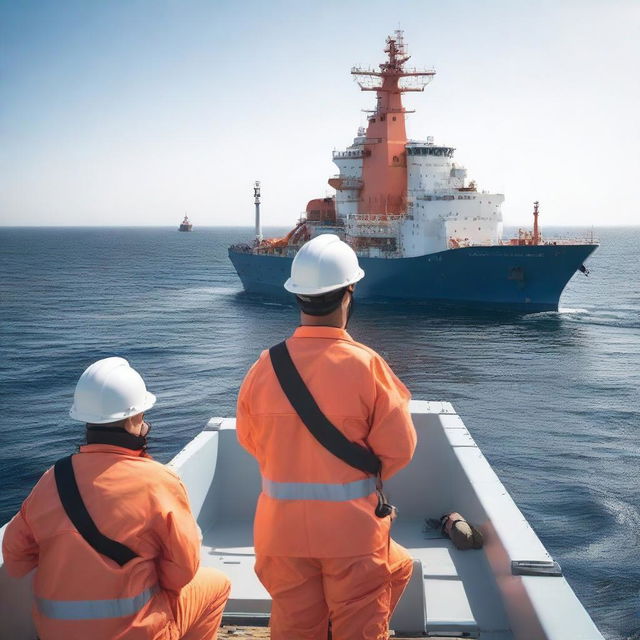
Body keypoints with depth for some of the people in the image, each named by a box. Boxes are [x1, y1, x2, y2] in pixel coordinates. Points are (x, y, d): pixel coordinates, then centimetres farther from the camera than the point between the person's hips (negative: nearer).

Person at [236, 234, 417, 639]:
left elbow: (249, 439, 6)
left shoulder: (266, 366, -8)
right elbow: (399, 449, -10)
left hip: (282, 526, 3)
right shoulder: (367, 365, -16)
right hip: (352, 525, -3)